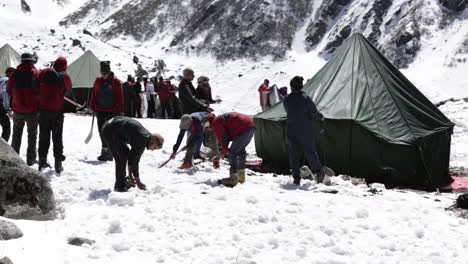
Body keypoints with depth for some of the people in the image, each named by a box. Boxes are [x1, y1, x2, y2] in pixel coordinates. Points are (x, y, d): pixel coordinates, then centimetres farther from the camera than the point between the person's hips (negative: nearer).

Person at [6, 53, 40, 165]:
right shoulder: (36, 73, -11)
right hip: (32, 110, -2)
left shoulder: (15, 73, -3)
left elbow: (9, 90, 4)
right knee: (32, 134, 10)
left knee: (16, 134, 16)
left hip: (18, 109, 2)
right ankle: (31, 159, 11)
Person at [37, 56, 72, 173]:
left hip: (43, 109, 2)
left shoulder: (45, 72, -1)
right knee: (57, 137, 5)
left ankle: (42, 161, 16)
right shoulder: (64, 76, -5)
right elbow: (69, 88, 9)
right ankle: (58, 163, 4)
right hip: (57, 111, -2)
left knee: (43, 136, 12)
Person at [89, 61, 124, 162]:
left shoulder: (115, 81, -5)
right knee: (101, 130, 7)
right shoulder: (98, 81, 7)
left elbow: (120, 97, -5)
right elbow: (94, 95, 13)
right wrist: (92, 107, 9)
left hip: (111, 111, -5)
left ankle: (109, 151, 0)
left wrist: (119, 110, -8)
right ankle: (105, 148, 17)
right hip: (100, 110, 5)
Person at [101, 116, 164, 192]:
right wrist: (138, 182, -6)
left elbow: (132, 156, 16)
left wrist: (130, 176, 17)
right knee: (123, 155, -8)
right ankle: (120, 186, -2)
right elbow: (135, 161, -14)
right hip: (110, 131, -10)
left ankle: (120, 184, 22)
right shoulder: (142, 140, -18)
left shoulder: (145, 135, 10)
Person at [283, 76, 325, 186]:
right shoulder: (306, 98, -12)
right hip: (306, 131, -2)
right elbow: (314, 113, -7)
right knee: (310, 152, 12)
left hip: (292, 132, 2)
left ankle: (296, 178, 6)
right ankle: (319, 173, 19)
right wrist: (321, 117, 16)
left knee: (294, 154, 7)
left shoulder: (287, 100, -3)